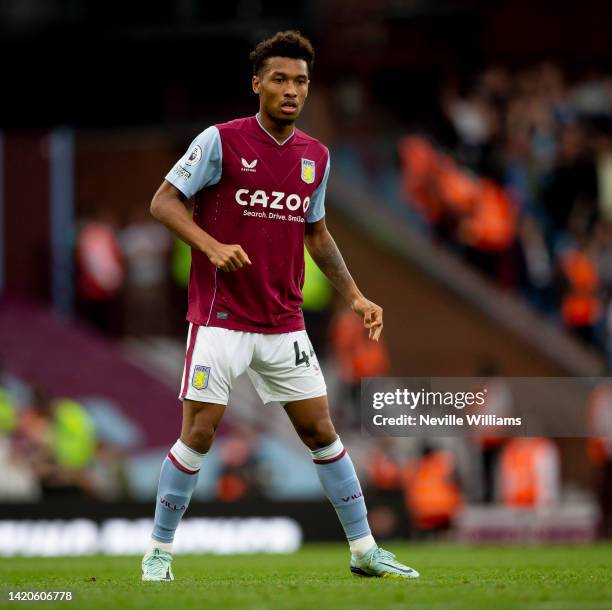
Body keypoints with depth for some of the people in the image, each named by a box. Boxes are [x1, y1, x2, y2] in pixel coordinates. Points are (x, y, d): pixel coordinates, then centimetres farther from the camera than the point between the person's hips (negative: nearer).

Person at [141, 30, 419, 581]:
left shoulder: (316, 156, 8)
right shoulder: (221, 141, -9)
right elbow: (164, 201, -8)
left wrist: (355, 297, 13)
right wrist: (211, 245, -23)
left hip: (284, 324, 5)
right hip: (220, 319, -5)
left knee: (321, 432, 6)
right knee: (199, 433, -7)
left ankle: (364, 550, 14)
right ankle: (159, 552, 8)